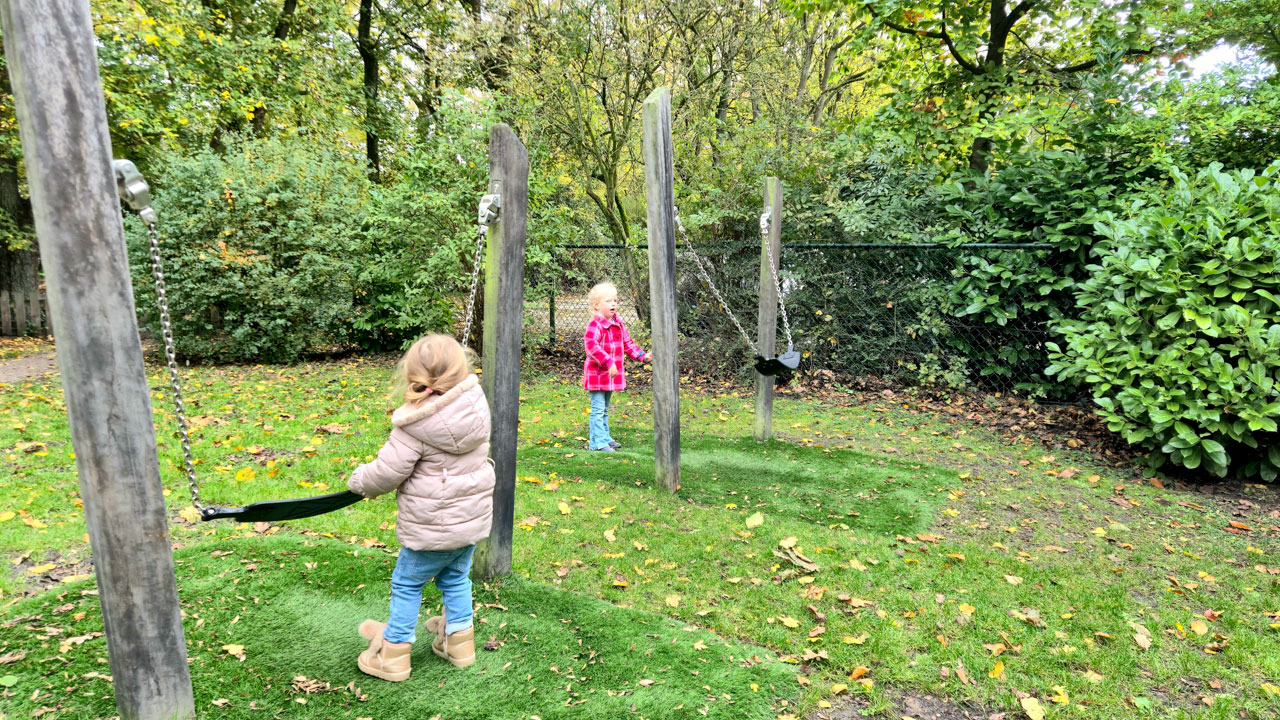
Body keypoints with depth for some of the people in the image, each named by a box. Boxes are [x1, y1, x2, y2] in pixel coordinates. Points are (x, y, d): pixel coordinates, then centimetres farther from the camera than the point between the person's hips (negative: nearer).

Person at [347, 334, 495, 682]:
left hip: (431, 526, -6)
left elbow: (387, 472, -16)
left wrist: (360, 481, 5)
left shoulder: (416, 424, -24)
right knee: (455, 577, 24)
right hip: (472, 517, 6)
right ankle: (458, 640, 36)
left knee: (406, 583, 14)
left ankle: (393, 653, 27)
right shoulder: (476, 403, -6)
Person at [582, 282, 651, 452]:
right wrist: (608, 362, -36)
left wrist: (642, 355, 9)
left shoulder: (618, 324, 9)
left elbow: (627, 342, 19)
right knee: (598, 409, -5)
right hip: (597, 373, -8)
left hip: (612, 373, 8)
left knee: (605, 409, 20)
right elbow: (591, 346, -31)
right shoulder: (594, 325, -18)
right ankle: (598, 442, 0)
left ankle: (604, 437, 31)